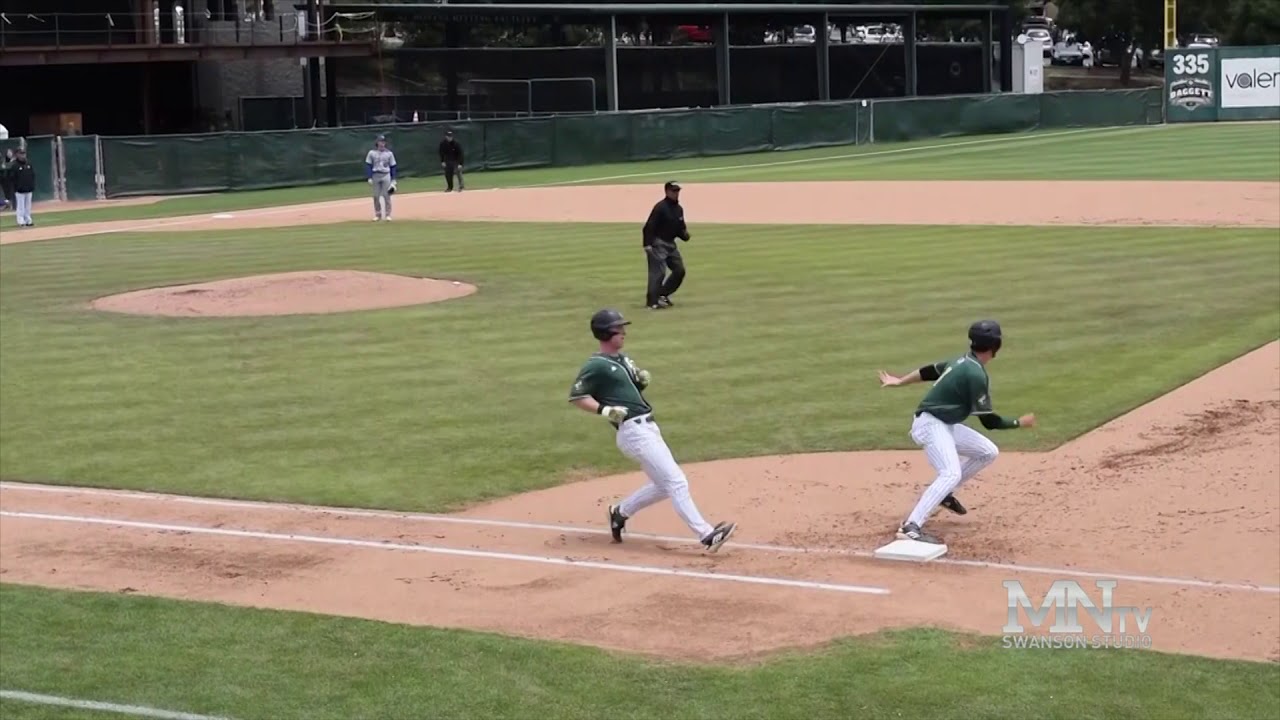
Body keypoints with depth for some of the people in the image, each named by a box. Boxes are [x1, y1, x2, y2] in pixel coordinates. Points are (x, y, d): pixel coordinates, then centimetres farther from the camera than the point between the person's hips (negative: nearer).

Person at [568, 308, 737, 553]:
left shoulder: (623, 358, 17)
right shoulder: (597, 365, -9)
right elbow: (576, 396, -9)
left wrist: (642, 381, 3)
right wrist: (605, 410, -21)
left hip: (648, 427, 10)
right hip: (633, 430, -10)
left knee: (664, 484, 14)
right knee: (676, 482, -15)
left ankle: (620, 512, 29)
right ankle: (706, 535, -19)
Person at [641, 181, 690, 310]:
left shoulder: (679, 209, 11)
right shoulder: (660, 207, -14)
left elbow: (680, 228, 20)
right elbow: (649, 226, -18)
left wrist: (685, 234, -3)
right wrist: (647, 245, -26)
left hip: (671, 244, 8)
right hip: (658, 244, -8)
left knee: (680, 270, 8)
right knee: (658, 272, -12)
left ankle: (663, 295, 20)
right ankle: (652, 301, -8)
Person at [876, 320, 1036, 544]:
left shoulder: (963, 361, 8)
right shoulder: (976, 375, -20)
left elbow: (929, 371, 19)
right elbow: (989, 421, -16)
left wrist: (899, 382, 28)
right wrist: (1020, 423, -3)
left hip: (945, 425, 10)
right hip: (931, 424, -10)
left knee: (988, 452, 14)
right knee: (951, 474, -29)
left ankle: (944, 494, 22)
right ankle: (910, 528, -38)